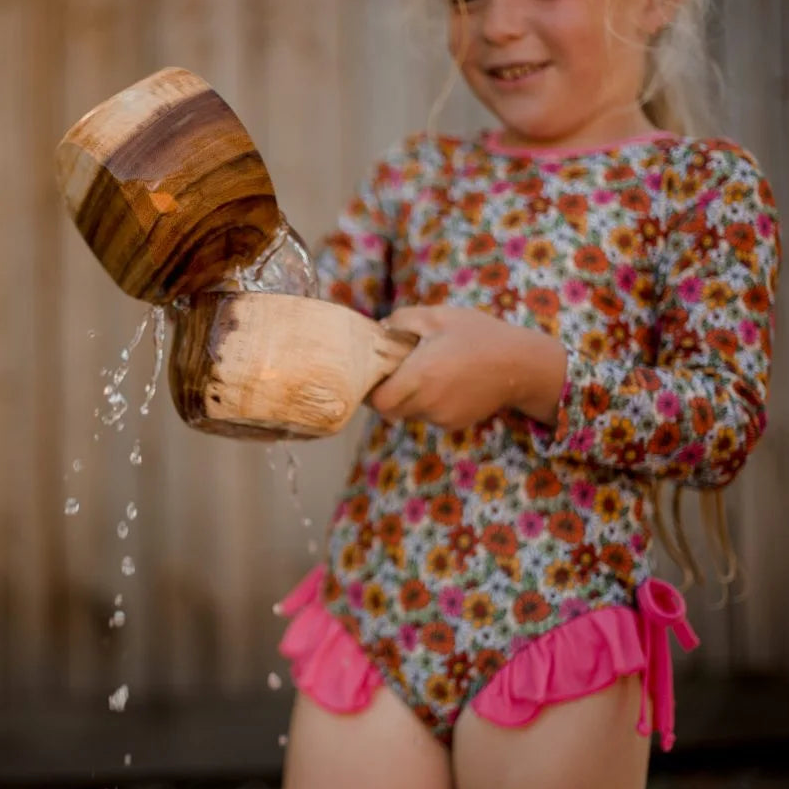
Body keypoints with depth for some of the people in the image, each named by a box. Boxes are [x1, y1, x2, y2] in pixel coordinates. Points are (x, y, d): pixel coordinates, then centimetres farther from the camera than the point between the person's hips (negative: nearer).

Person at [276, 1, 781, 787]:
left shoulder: (705, 181, 2)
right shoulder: (416, 174, 14)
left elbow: (729, 424, -8)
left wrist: (531, 374, -20)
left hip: (555, 630, -3)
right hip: (365, 613, 4)